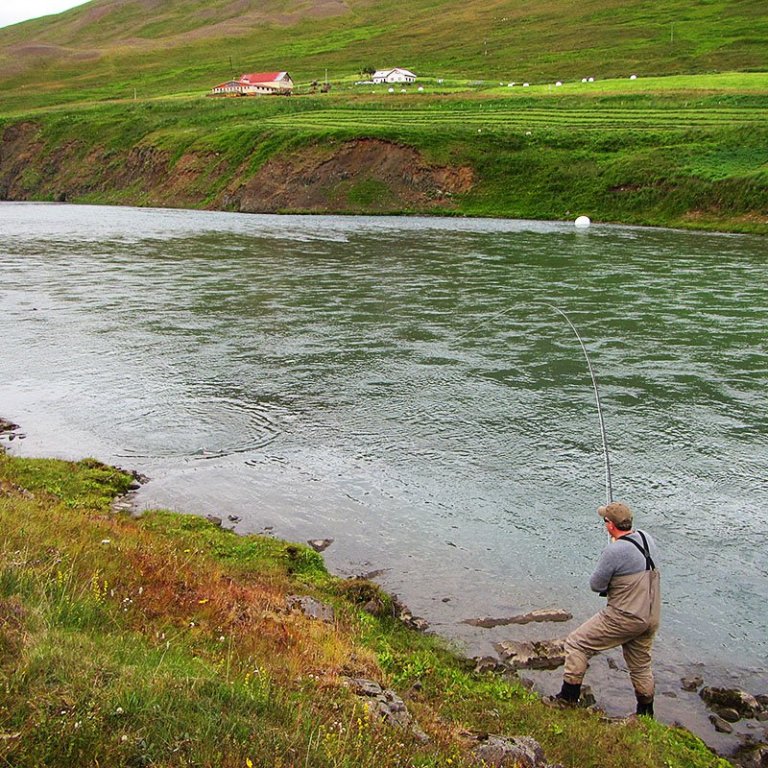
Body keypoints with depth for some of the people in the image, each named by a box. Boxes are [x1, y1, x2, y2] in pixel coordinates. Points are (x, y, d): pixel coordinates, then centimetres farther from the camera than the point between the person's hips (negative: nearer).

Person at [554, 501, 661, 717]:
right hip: (651, 617, 8)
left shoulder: (614, 551, -23)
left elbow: (596, 585, -12)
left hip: (624, 618, -8)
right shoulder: (647, 539, 1)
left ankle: (568, 699, 4)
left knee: (576, 644, 2)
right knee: (641, 665, 25)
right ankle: (646, 714, 39)